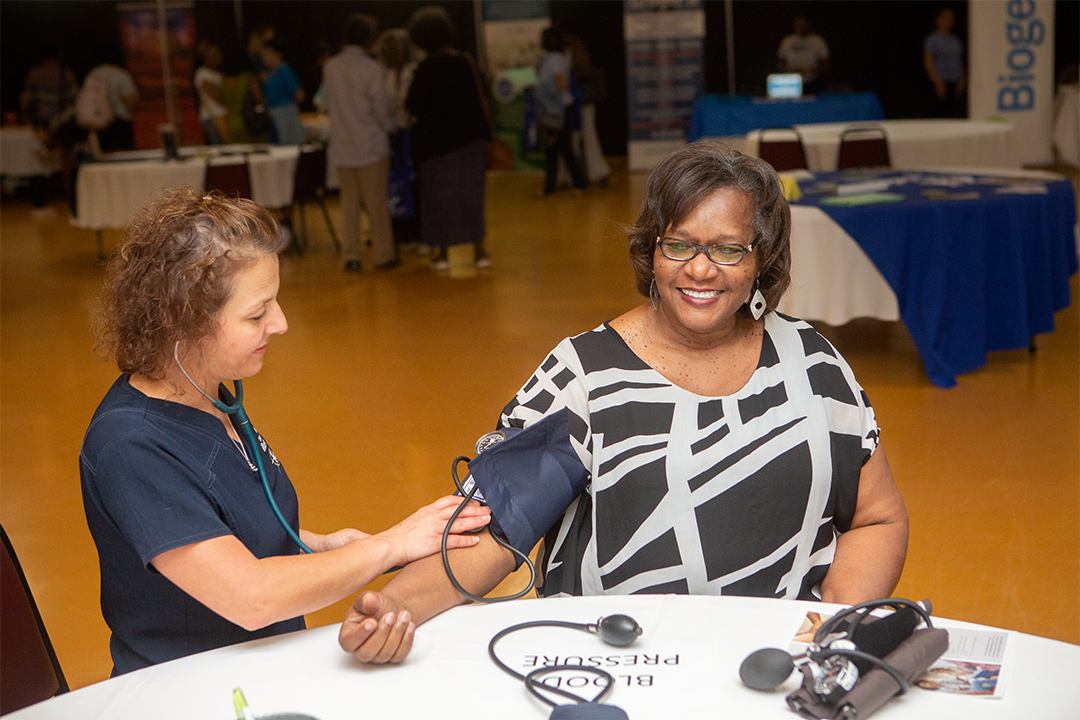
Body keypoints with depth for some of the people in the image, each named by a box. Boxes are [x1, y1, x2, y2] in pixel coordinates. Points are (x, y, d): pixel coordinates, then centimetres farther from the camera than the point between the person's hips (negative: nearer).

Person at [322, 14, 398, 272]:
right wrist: (389, 128, 10)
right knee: (376, 202, 4)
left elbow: (330, 102, 12)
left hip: (341, 146, 4)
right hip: (371, 144, -4)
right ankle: (383, 255, 10)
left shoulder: (330, 67, 2)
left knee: (349, 200, 10)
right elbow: (382, 106, -8)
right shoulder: (371, 68, -13)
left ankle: (351, 256, 10)